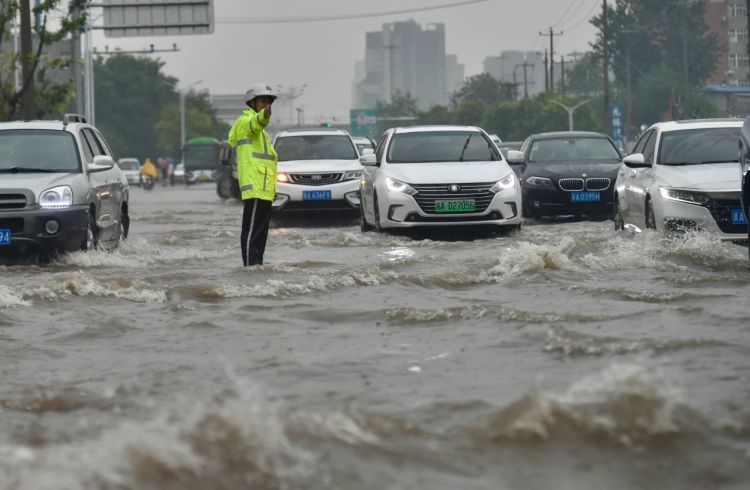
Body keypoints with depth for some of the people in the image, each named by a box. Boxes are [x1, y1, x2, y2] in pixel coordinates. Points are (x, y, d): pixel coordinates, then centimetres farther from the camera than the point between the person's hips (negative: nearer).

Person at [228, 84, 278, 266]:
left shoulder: (260, 131, 27)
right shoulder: (245, 121, -5)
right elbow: (255, 124, -29)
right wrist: (264, 116, -54)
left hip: (264, 189, 10)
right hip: (255, 188, -10)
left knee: (260, 231, 13)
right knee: (252, 230, -15)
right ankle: (250, 265, -20)